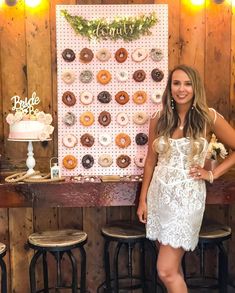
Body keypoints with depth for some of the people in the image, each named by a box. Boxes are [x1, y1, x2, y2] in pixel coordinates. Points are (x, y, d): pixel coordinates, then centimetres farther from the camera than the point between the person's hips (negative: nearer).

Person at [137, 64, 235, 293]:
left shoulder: (209, 118, -7)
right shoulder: (159, 119, 2)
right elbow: (150, 162, 8)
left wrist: (212, 174, -4)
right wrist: (142, 200, 9)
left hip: (187, 197, -4)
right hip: (159, 195, 4)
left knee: (166, 271, -7)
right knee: (173, 266, 15)